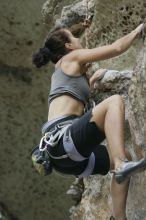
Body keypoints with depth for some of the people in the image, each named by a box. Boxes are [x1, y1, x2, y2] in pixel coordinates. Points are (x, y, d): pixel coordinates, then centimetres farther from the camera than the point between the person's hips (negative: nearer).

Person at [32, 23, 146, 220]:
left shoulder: (60, 71, 30)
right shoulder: (72, 57, 6)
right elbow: (117, 48, 5)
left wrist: (93, 79, 51)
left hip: (67, 152, 10)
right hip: (64, 139, -10)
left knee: (123, 160, 20)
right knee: (115, 101, -21)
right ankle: (121, 165, -37)